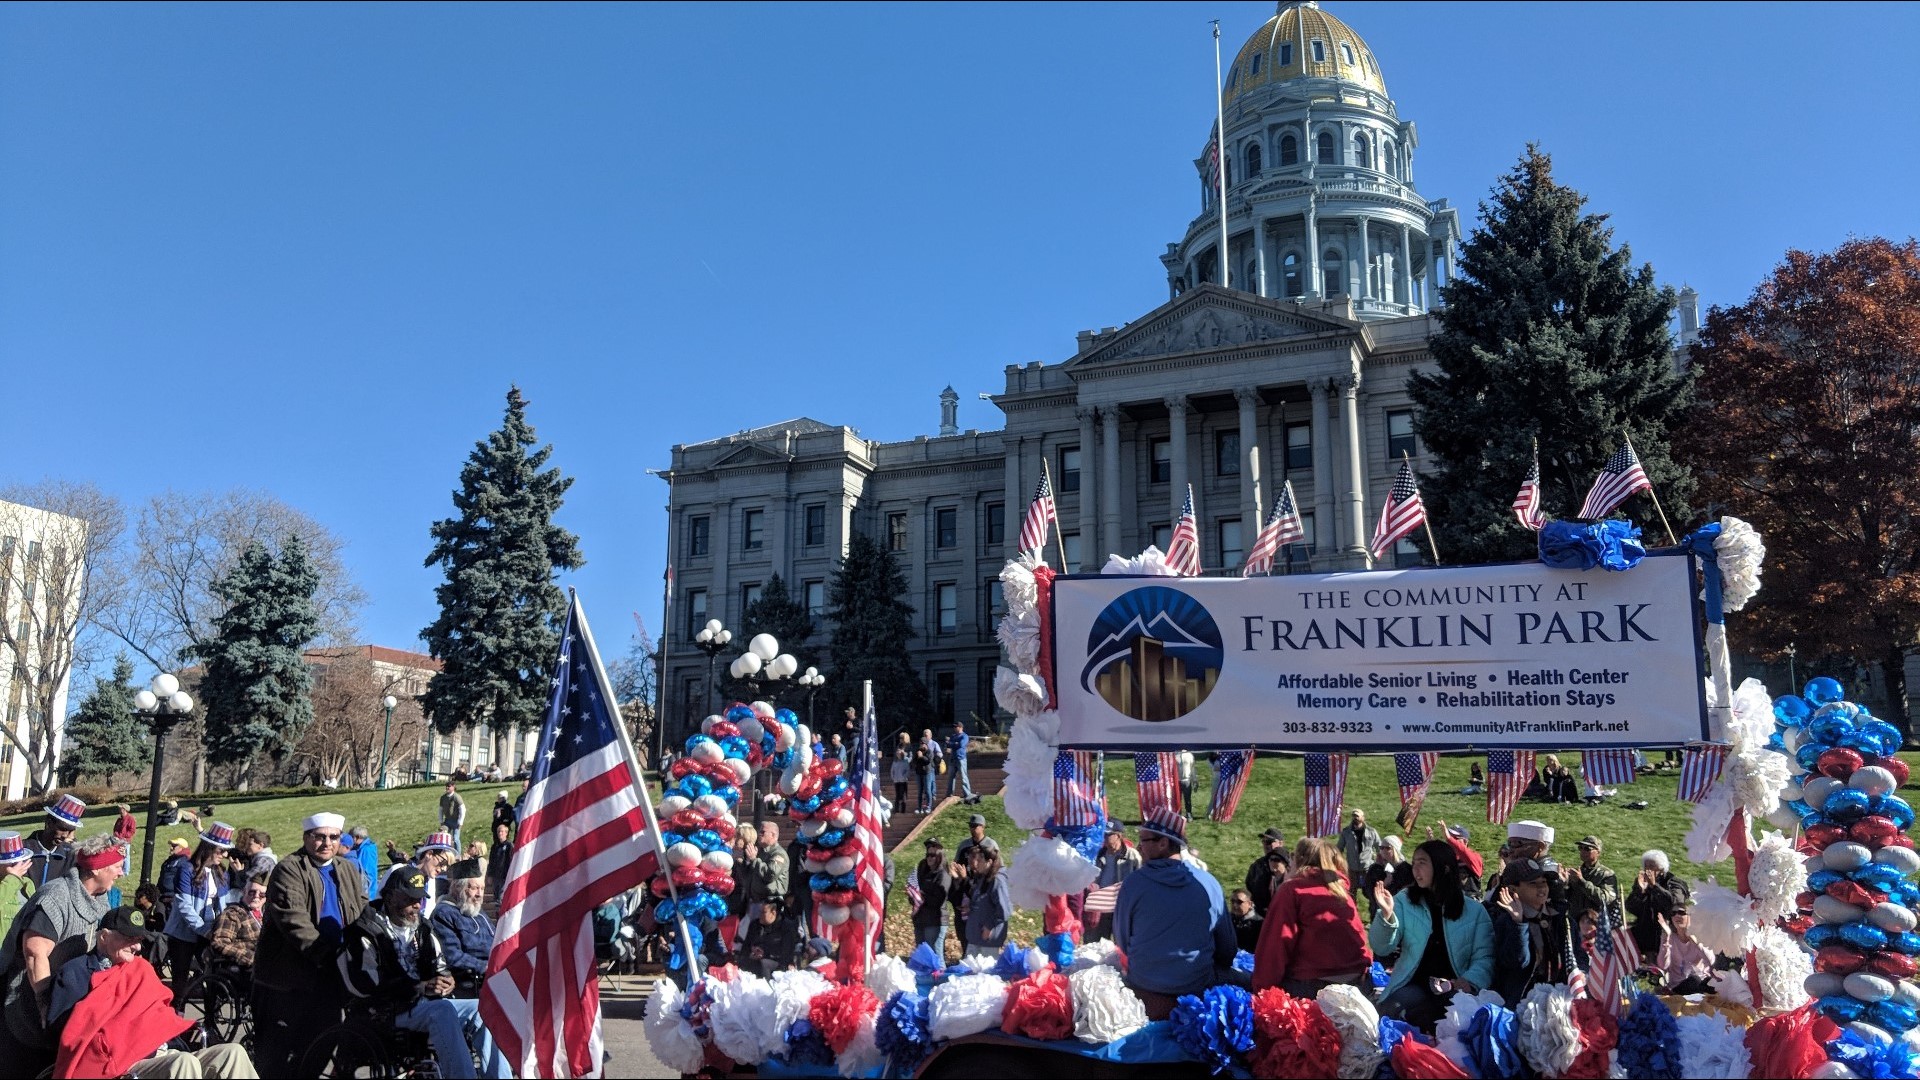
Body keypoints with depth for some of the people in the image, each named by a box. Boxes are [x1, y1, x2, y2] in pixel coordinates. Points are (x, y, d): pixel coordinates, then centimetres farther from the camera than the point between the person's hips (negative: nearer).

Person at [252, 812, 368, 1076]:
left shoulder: (349, 871, 12)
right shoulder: (289, 869, -10)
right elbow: (294, 921, -21)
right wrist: (325, 955, -26)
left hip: (327, 978, 6)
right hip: (288, 977, -6)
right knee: (278, 1054, 2)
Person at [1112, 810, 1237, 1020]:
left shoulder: (1133, 883, -9)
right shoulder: (1209, 884, -4)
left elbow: (1121, 942, 3)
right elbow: (1227, 949, 6)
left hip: (1144, 992, -1)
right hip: (1199, 990, 1)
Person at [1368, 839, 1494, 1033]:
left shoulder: (1474, 911, 8)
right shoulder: (1404, 900, 8)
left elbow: (1483, 958, 0)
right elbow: (1382, 948, 0)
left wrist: (1469, 981, -20)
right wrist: (1386, 915, -18)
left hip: (1455, 989, 0)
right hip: (1413, 986, 0)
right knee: (1388, 1015, -30)